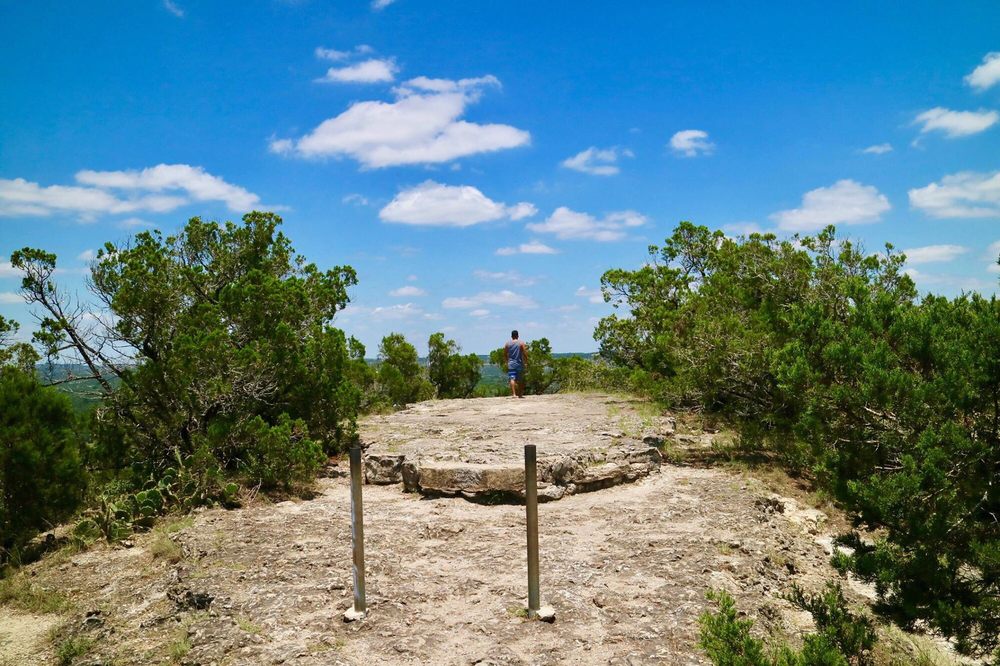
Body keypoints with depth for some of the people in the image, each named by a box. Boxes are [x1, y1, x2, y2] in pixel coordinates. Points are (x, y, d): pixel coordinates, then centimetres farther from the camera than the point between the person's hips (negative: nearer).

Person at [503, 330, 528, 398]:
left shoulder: (507, 343, 4)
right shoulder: (521, 343, -1)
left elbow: (505, 355, 7)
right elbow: (525, 354, -6)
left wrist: (506, 362, 20)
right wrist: (526, 363, 2)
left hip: (511, 364, 0)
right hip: (519, 364, 0)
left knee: (512, 379, -8)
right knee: (520, 380, 11)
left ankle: (513, 394, -22)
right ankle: (520, 394, 18)